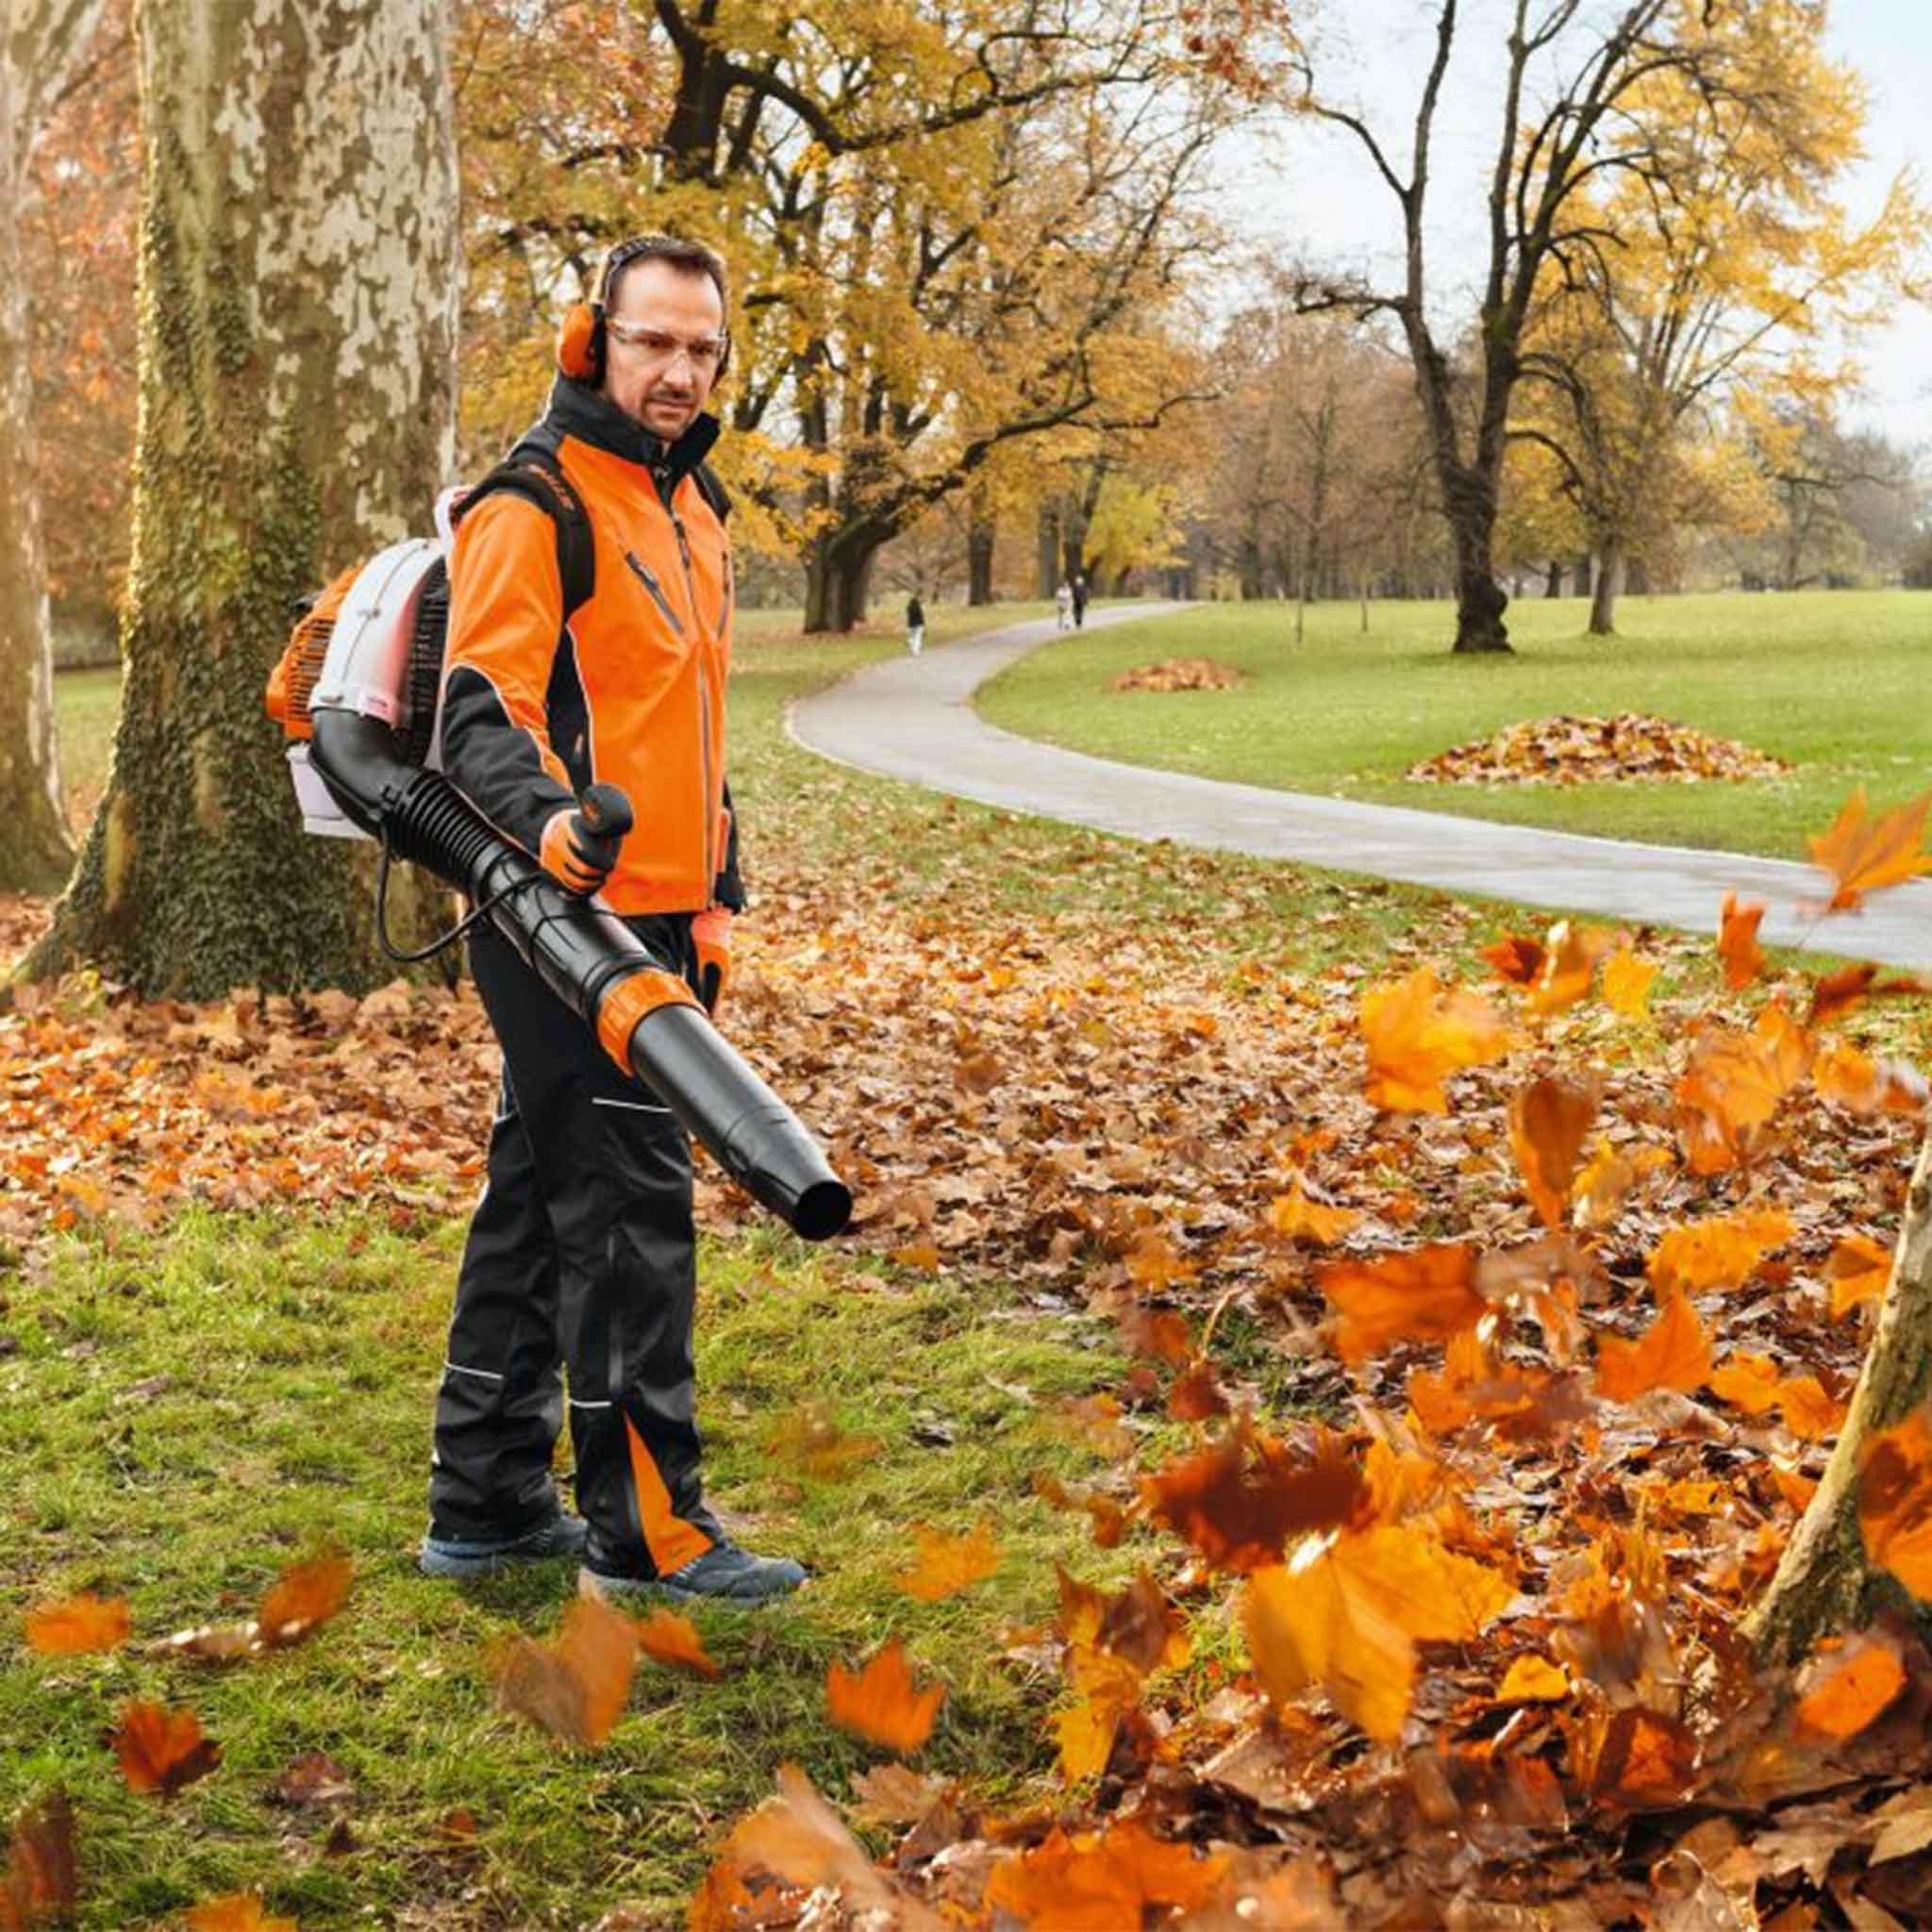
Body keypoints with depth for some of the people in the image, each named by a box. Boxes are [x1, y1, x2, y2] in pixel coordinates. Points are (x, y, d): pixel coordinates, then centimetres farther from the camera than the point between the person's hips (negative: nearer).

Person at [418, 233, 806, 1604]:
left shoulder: (693, 505, 18)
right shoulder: (535, 505, -10)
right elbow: (482, 706, -21)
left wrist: (716, 899, 24)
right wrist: (544, 816, -40)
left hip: (653, 922, 9)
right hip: (569, 916, -9)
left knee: (540, 1203, 13)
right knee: (631, 1215, -7)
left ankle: (487, 1506, 22)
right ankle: (647, 1528, 2)